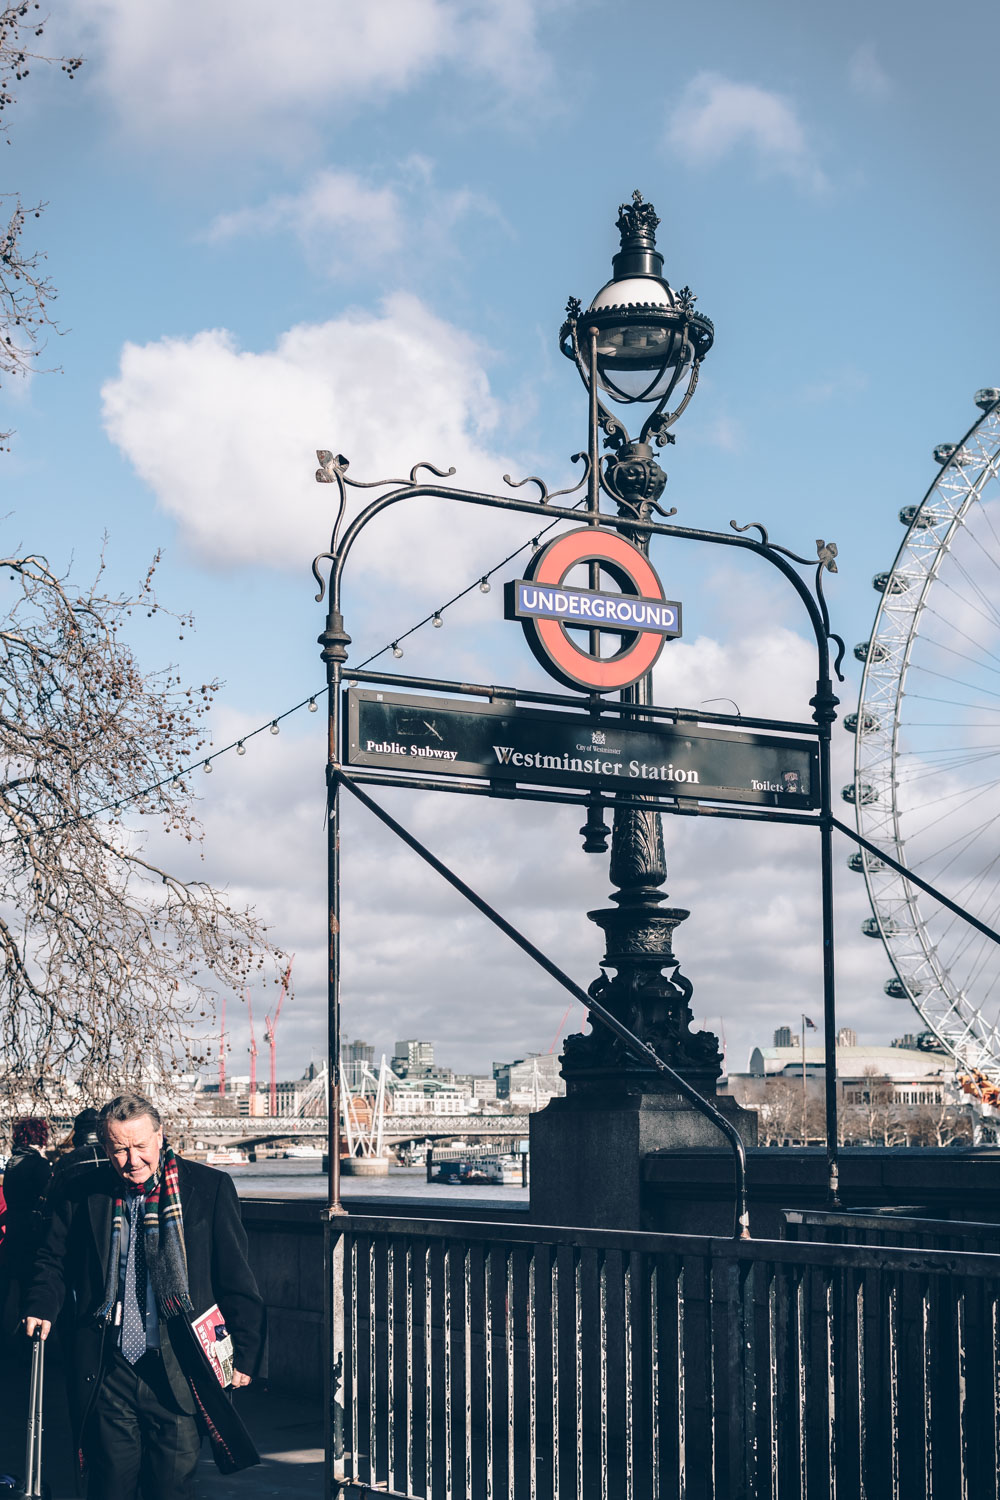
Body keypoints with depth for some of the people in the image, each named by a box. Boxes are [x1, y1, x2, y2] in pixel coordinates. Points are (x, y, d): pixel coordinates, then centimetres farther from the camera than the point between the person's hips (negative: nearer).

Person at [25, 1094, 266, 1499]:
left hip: (177, 1371, -1)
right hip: (109, 1371, 2)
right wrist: (42, 1309, 0)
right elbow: (55, 1261, 18)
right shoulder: (81, 1193, 4)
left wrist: (245, 1353, 1)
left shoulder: (209, 1187, -2)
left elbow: (236, 1279, 2)